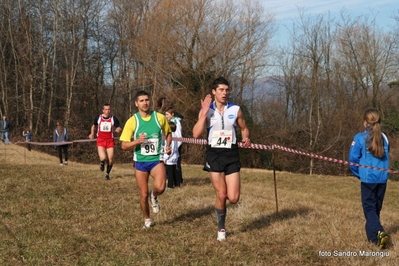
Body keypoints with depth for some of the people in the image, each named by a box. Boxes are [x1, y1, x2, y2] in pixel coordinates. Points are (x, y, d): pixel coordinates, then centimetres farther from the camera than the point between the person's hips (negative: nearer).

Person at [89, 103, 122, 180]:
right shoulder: (98, 118, 3)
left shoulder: (113, 118, 0)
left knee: (110, 160, 0)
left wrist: (118, 130, -17)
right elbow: (94, 126, 23)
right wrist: (92, 133, 10)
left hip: (110, 140, 1)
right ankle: (102, 163, 20)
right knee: (103, 158, -19)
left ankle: (107, 174, 24)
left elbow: (119, 129, 5)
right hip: (100, 140, -1)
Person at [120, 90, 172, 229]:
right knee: (144, 195, 6)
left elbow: (168, 133, 17)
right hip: (140, 161, 0)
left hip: (157, 159, 0)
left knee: (160, 187, -25)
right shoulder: (132, 121, -7)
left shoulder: (160, 117, -3)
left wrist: (168, 145, -2)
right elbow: (124, 146, -6)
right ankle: (147, 220, 31)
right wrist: (137, 141, -24)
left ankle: (154, 196, 12)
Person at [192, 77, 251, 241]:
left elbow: (244, 128, 16)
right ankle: (221, 228, 19)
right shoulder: (206, 110, -1)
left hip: (231, 155, 1)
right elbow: (196, 134, -12)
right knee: (221, 196, -3)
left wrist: (246, 138, -7)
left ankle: (219, 207, 33)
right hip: (214, 155, -1)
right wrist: (204, 112, -17)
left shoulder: (235, 110, 2)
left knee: (233, 198, -5)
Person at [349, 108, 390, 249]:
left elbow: (353, 159, -7)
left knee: (369, 208, -1)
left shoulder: (360, 137, -9)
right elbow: (386, 157, 15)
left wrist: (359, 174, 7)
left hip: (368, 178, -4)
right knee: (377, 207, 16)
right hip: (382, 178, 4)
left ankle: (379, 232, -23)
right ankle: (372, 234, 26)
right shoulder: (384, 137, 5)